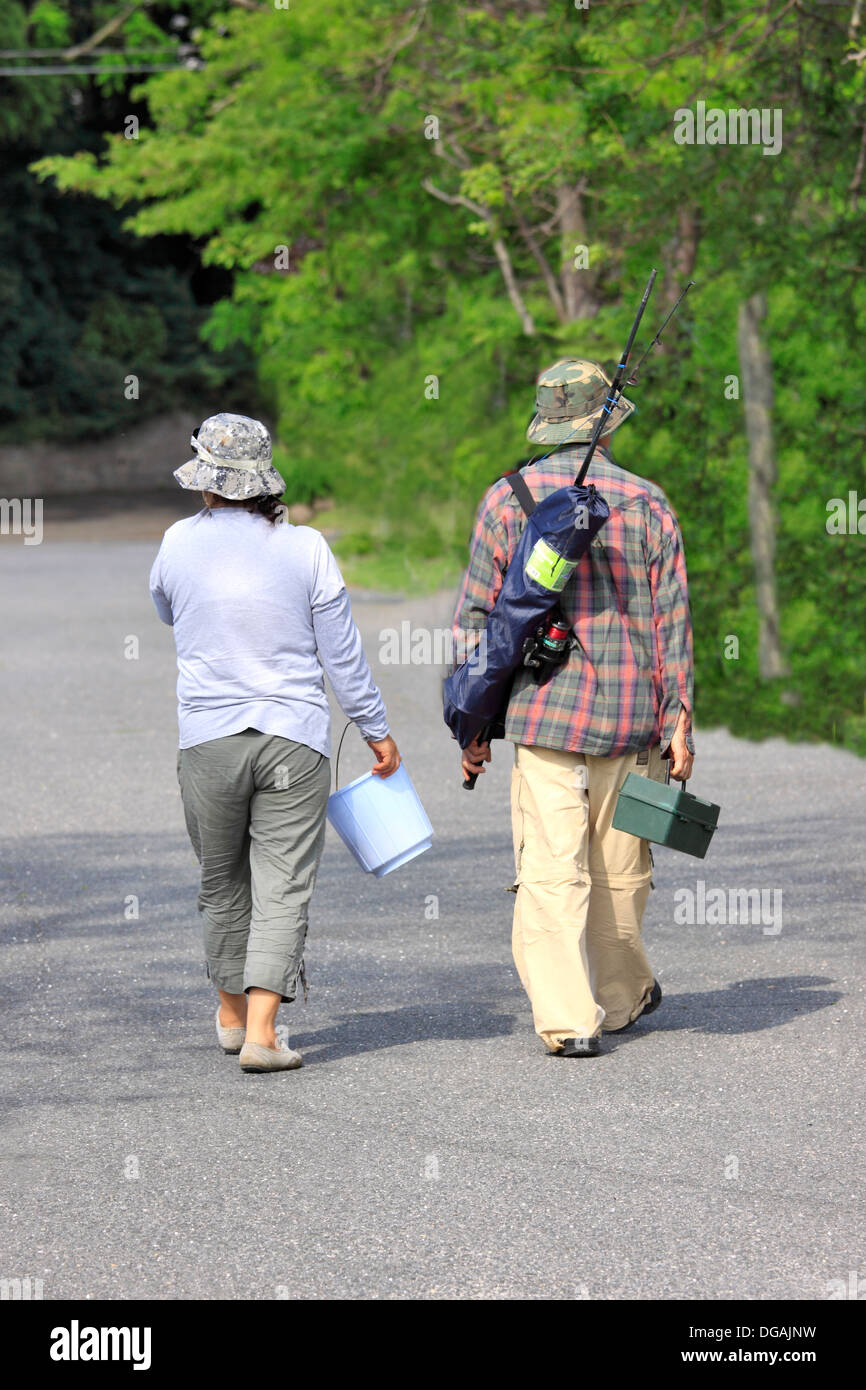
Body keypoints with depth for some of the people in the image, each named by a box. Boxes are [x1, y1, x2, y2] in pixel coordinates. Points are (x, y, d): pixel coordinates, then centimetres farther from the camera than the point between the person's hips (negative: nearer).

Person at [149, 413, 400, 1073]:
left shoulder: (181, 543, -2)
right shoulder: (305, 548, -5)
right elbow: (342, 652, -1)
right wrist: (376, 728, 9)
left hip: (208, 739, 1)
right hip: (294, 739, -1)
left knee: (222, 880, 18)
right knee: (283, 887, -2)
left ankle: (232, 1011, 32)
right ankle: (261, 1029, -14)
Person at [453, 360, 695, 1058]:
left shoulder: (507, 501, 1)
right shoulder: (648, 504, 3)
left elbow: (475, 619, 2)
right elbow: (672, 621, 1)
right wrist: (678, 721, 4)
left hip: (543, 714, -1)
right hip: (632, 720, 2)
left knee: (551, 873, -4)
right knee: (620, 870, 15)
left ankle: (569, 1019, -12)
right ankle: (621, 994, 31)